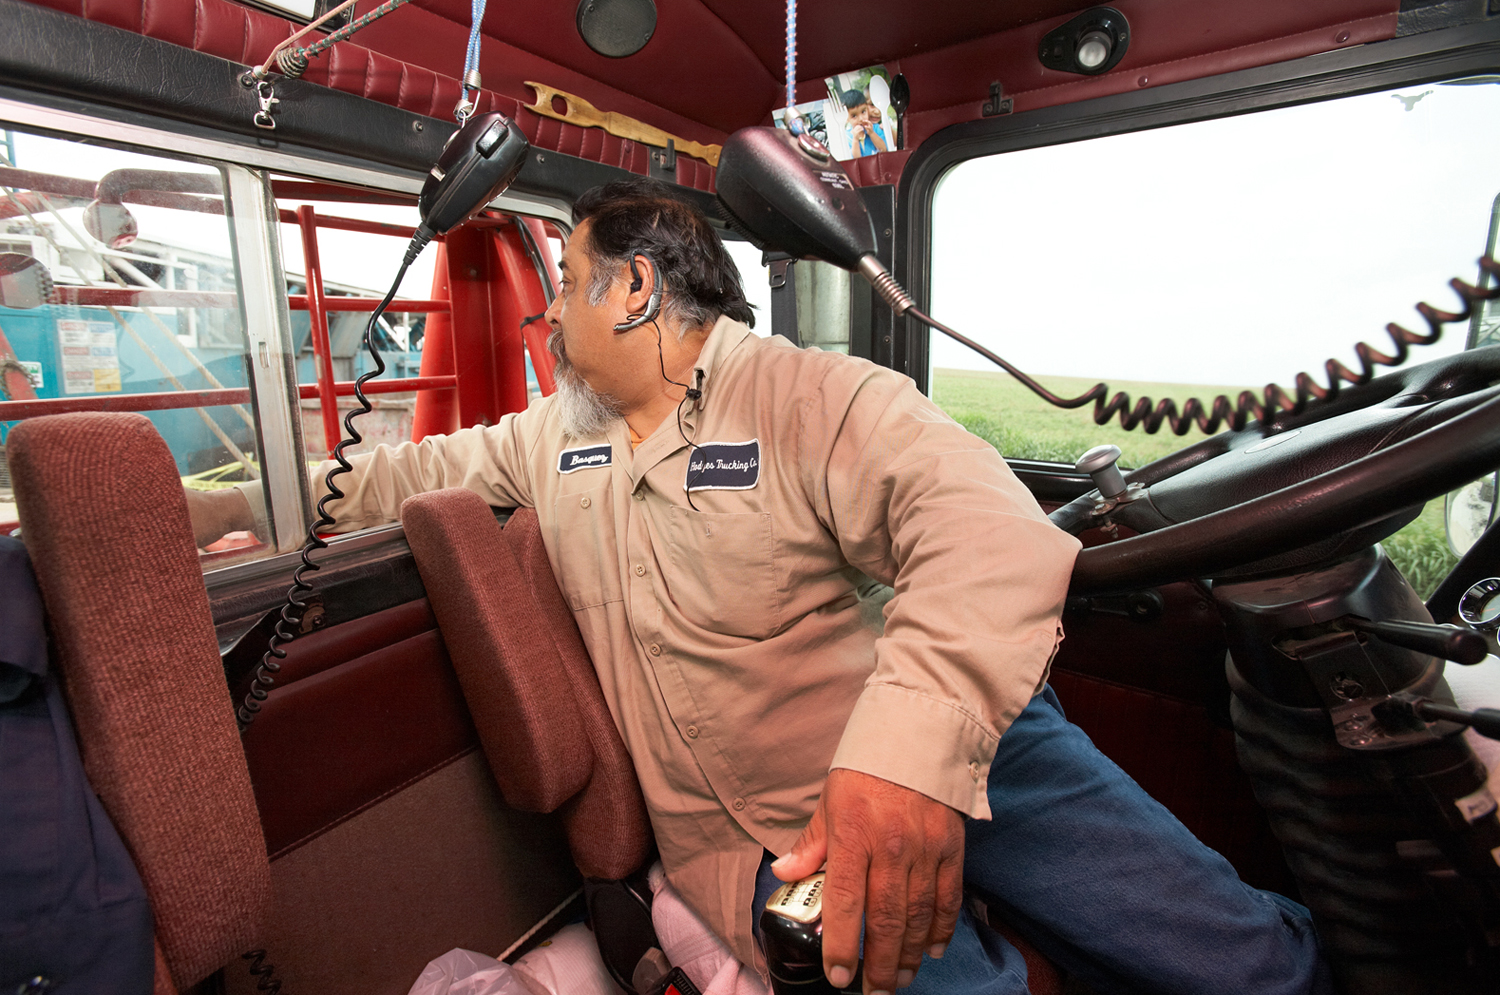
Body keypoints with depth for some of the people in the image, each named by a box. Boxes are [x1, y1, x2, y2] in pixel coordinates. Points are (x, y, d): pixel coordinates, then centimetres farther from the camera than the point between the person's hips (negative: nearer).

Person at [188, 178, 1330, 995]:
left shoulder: (817, 396, -11)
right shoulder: (554, 435, 11)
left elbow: (989, 532, -23)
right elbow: (423, 469, 23)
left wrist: (910, 755, -37)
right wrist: (248, 505, 23)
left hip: (942, 755, -2)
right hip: (753, 842, 3)